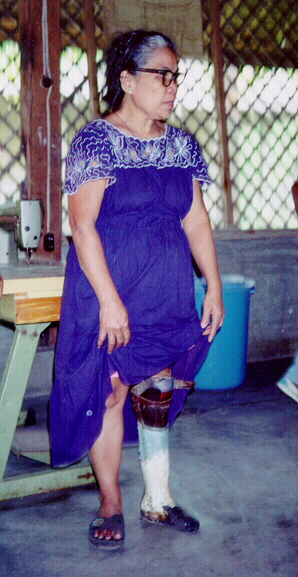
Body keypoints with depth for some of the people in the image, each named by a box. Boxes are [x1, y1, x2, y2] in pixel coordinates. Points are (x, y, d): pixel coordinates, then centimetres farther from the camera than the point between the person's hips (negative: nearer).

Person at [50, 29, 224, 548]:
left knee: (159, 394, 11)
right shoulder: (96, 141, -8)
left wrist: (214, 288, 6)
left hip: (168, 292, 5)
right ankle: (111, 505, 19)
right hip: (107, 293, -5)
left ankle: (158, 501, 26)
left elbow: (196, 221, 10)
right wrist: (110, 300, -19)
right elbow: (82, 225, -14)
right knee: (107, 393, 2)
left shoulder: (181, 144, 9)